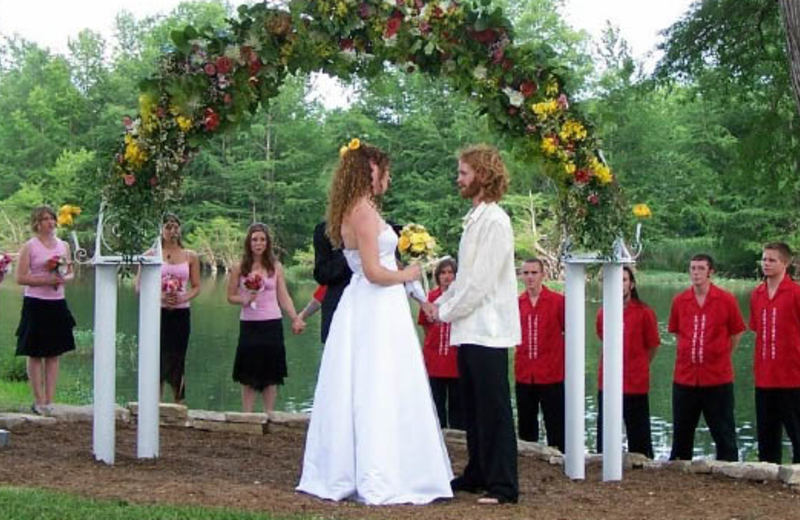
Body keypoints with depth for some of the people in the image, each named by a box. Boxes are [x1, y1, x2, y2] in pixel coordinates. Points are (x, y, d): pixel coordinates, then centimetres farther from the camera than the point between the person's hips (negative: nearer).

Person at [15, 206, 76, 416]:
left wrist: (64, 279, -7)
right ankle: (39, 402, 7)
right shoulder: (29, 247, -4)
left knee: (54, 354, 6)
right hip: (36, 305, -5)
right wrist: (47, 280, -18)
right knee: (35, 354, 0)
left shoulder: (63, 245, 11)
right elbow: (21, 278, -9)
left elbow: (71, 273, 16)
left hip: (57, 304, 5)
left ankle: (50, 401, 11)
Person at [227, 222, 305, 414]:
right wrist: (245, 300, -14)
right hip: (249, 325, 0)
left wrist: (295, 319, -8)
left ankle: (269, 415, 10)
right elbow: (231, 296, 6)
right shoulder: (240, 268, 2)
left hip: (272, 324, 1)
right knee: (249, 376, 1)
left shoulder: (276, 267, 4)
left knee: (271, 374, 3)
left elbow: (284, 297, 4)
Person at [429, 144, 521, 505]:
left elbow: (481, 280, -17)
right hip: (469, 328, 9)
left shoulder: (494, 221, -13)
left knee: (493, 407, -5)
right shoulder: (475, 218, 15)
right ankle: (477, 474, 24)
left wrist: (448, 312, -10)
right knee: (473, 406, 14)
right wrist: (442, 302, 9)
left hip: (487, 329, -9)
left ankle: (502, 485, 0)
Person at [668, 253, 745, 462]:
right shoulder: (679, 301, 3)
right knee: (682, 431, 13)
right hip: (684, 376, 3)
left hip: (718, 378, -3)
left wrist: (720, 356, 8)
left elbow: (737, 333, 5)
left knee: (723, 432, 2)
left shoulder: (726, 300, -5)